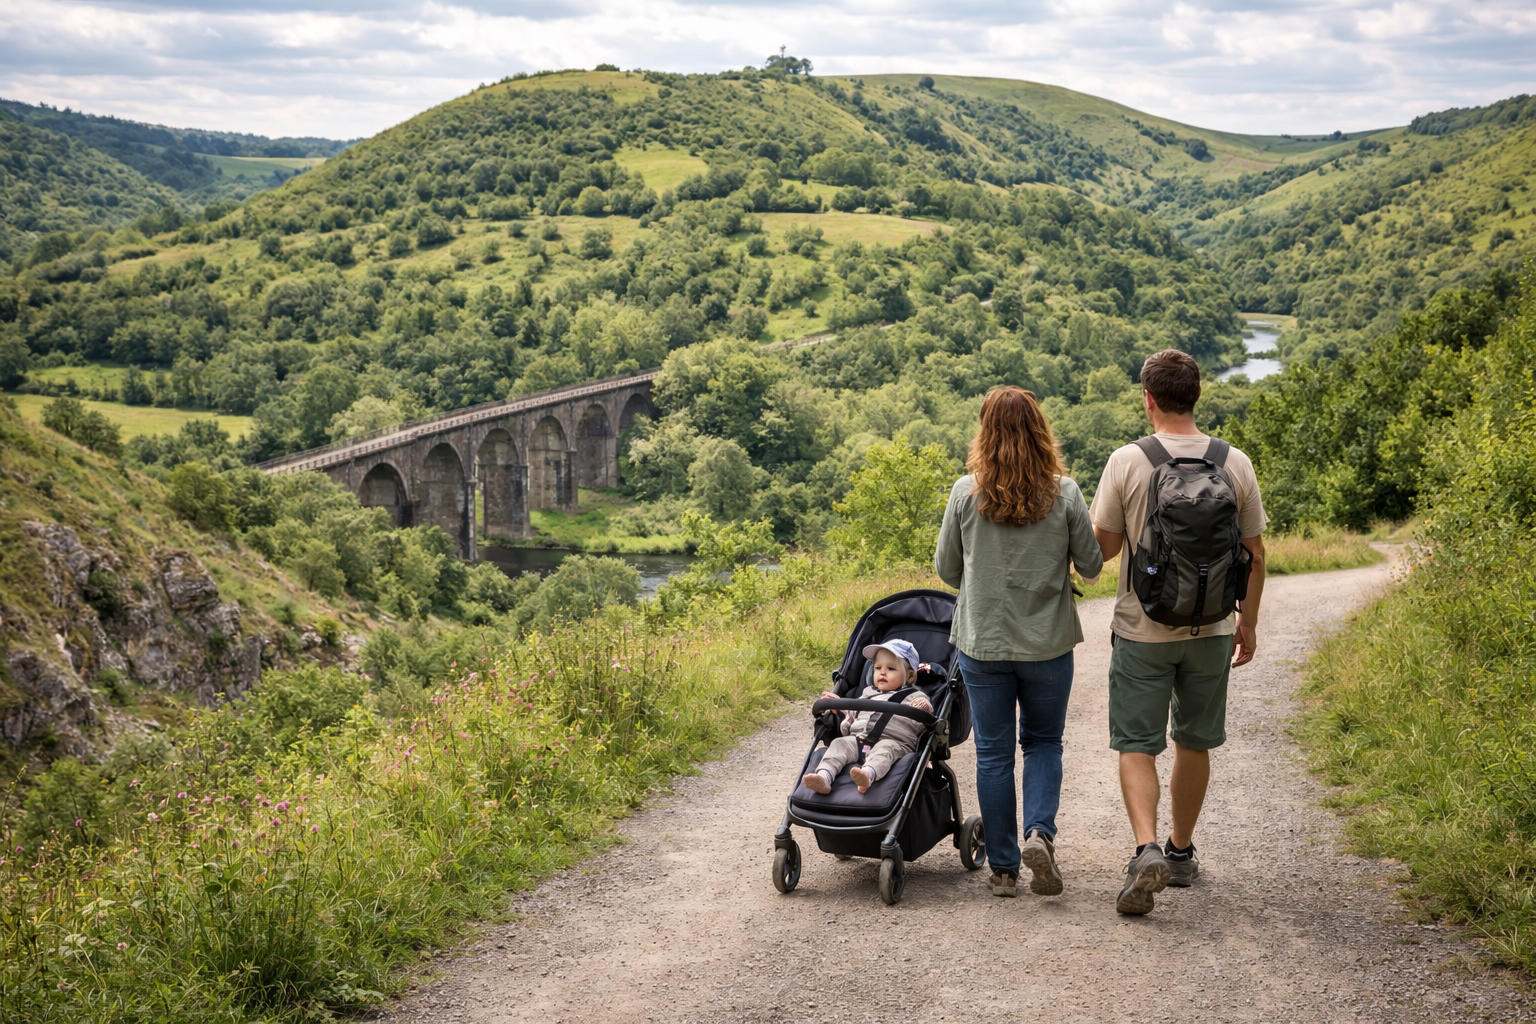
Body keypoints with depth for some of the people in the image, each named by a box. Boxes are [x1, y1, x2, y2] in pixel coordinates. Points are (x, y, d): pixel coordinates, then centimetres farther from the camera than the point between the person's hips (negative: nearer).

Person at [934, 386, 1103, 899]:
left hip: (983, 640, 0)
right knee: (1043, 741, 18)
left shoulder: (966, 492, -7)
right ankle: (1039, 832, -4)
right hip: (1048, 640, 0)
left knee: (993, 753, 9)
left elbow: (946, 569, 1)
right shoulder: (1063, 492, -7)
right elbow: (1091, 565, -1)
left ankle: (1003, 869, 13)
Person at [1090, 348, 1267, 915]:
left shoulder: (1126, 462, -11)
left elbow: (1103, 545, -2)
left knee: (1137, 745, 3)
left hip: (1142, 629, -3)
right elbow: (1254, 554, 4)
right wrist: (1247, 622, 16)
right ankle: (1181, 851, 27)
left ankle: (1147, 849, -15)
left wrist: (1098, 509, 19)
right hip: (1211, 629, 3)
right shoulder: (1235, 463, -2)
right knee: (1194, 743, 16)